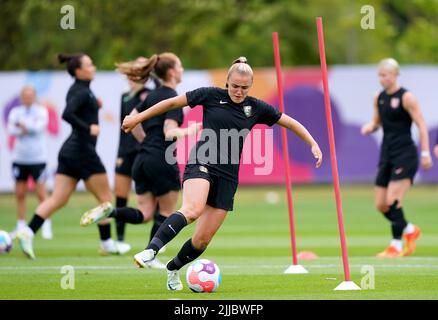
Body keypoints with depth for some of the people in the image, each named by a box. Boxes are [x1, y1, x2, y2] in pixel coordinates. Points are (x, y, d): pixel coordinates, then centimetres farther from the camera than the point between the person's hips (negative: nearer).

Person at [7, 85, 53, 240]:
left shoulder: (41, 112, -1)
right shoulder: (15, 112, 6)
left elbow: (39, 126, -18)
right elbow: (11, 130, -7)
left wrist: (22, 124, -11)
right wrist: (27, 128, -17)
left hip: (38, 159, -3)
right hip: (19, 158, 3)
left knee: (41, 193, -6)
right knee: (20, 194, 5)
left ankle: (47, 227, -1)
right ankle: (21, 226, 13)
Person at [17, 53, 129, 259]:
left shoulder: (77, 89, 14)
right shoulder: (82, 92, -14)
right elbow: (67, 114, -28)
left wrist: (94, 106, 12)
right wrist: (88, 128, -24)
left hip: (69, 150, 9)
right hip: (83, 151, -9)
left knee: (58, 199, 2)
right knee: (105, 198, 5)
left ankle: (28, 232, -12)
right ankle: (106, 244, 12)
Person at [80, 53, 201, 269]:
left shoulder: (153, 96, 15)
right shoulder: (173, 98, -10)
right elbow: (170, 132, -19)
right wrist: (188, 131, -2)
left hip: (142, 160, 7)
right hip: (162, 160, -7)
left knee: (144, 214, 8)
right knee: (166, 213, 8)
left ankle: (109, 211, -16)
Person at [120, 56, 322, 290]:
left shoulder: (255, 108, 8)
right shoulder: (211, 95, 0)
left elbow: (290, 123, 18)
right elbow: (172, 103, 6)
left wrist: (313, 145, 10)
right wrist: (138, 118, 7)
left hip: (228, 176, 4)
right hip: (201, 164, -4)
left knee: (203, 239, 0)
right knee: (193, 209, -35)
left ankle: (173, 269, 27)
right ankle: (150, 251, -45)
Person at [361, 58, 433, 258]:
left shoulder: (406, 97, -9)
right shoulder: (379, 98, 11)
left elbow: (421, 125, -9)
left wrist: (425, 153, -14)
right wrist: (369, 128, -2)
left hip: (405, 155, -7)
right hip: (387, 155, 7)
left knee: (393, 201, -17)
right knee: (381, 205, 6)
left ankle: (396, 246, -9)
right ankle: (410, 230, 28)